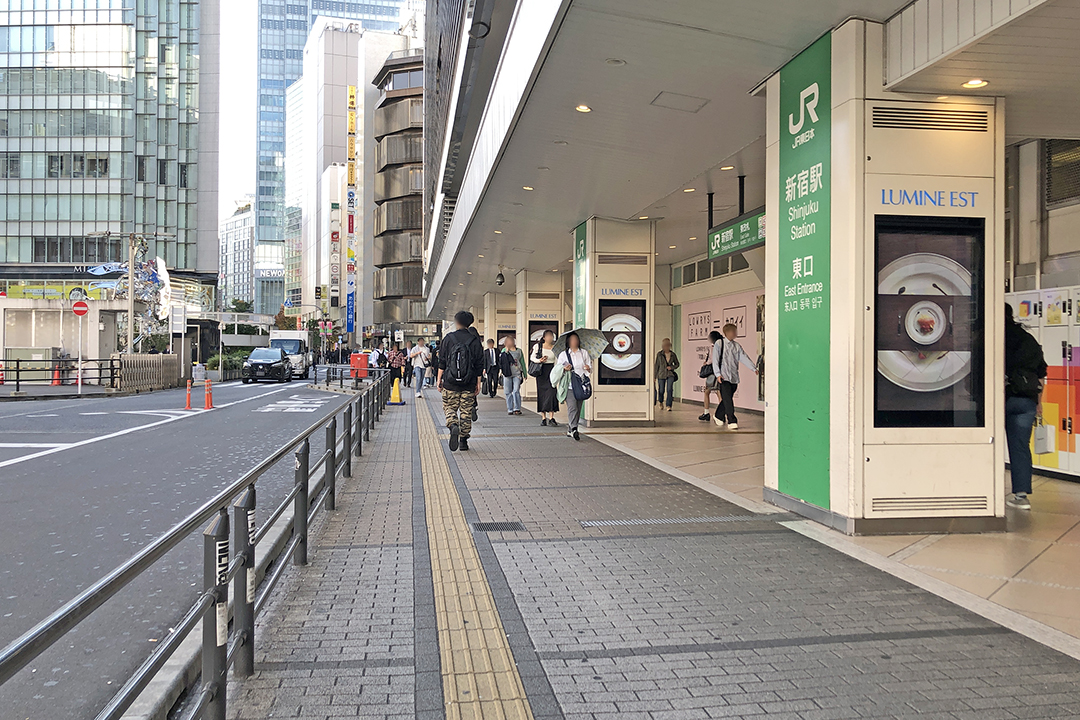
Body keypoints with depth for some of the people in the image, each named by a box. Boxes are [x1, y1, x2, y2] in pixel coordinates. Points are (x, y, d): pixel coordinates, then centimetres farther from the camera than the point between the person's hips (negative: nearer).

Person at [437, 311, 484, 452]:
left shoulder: (448, 339, -1)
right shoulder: (475, 340, 0)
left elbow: (442, 362, 0)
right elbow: (479, 364, 1)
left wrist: (439, 379, 8)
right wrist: (478, 383, 7)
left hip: (450, 383, -1)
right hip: (469, 384, 1)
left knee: (449, 407, 10)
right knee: (466, 411, 9)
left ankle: (453, 426, -19)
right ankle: (463, 440, 11)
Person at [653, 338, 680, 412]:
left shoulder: (673, 354, 1)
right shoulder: (659, 354, -3)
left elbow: (677, 364, 13)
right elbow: (656, 365, 2)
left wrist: (671, 367, -7)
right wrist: (655, 376, 2)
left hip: (670, 375, 0)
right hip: (661, 374, 0)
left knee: (669, 389, -15)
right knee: (661, 390, 6)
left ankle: (669, 406, -11)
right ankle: (660, 401, 38)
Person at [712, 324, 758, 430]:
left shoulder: (737, 346, 13)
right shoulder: (719, 343, -1)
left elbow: (744, 357, 6)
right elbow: (715, 359, -4)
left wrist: (754, 368, -6)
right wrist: (718, 374, -13)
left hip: (734, 377, 5)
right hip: (724, 377, -5)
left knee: (727, 399, 12)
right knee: (728, 399, -11)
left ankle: (718, 416, 32)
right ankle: (732, 421, -11)